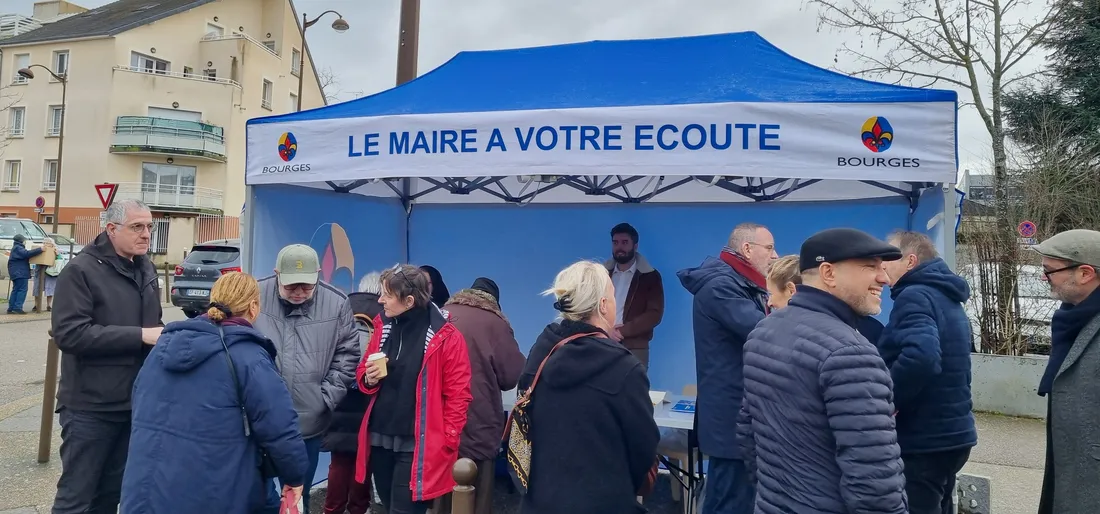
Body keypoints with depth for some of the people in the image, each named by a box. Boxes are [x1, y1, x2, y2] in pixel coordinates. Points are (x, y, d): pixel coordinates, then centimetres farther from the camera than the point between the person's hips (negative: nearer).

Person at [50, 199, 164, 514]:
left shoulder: (146, 269, 11)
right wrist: (140, 335, -23)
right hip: (91, 406, -6)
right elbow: (69, 333, -21)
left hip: (134, 403, 7)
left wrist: (164, 334, -2)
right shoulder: (81, 270, -11)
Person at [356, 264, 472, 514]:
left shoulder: (446, 337, -14)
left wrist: (446, 441, -11)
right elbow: (363, 374, 16)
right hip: (380, 438, 6)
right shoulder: (383, 326, 5)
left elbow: (457, 395, -10)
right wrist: (369, 378, -6)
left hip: (417, 445, -6)